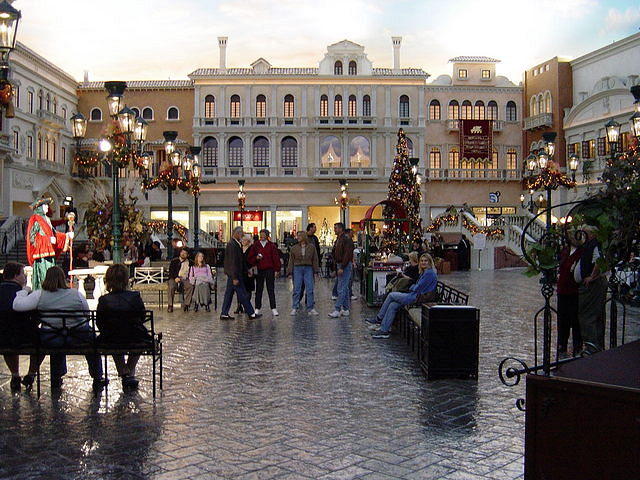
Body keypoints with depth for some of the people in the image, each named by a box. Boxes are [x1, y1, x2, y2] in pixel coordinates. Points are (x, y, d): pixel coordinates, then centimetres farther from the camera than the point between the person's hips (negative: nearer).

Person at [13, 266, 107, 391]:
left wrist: (23, 292, 8)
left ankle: (56, 378, 46)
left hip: (50, 340, 2)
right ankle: (97, 379, 34)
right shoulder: (77, 294, -5)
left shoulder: (39, 295, -8)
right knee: (92, 339, 31)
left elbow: (17, 305, -12)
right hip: (77, 337, -1)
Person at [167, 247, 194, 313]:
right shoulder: (174, 261, 9)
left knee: (191, 286, -30)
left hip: (184, 280, 2)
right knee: (172, 286, -35)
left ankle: (186, 304, -25)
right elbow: (171, 271, 0)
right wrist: (175, 277, -18)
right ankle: (170, 305, -27)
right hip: (174, 279, -1)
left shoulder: (189, 262, 17)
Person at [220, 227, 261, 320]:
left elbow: (241, 259, 20)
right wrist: (235, 277, -22)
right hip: (234, 274, -10)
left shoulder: (237, 244, 12)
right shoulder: (232, 245, -19)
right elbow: (233, 262, -22)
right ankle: (251, 313, 4)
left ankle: (224, 314, 16)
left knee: (229, 293, 12)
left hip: (232, 274, 10)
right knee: (242, 294, -2)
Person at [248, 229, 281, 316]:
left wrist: (277, 270, -3)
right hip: (259, 270, 2)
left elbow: (276, 258, 2)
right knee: (259, 290, 6)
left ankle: (273, 308, 2)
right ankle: (257, 308, 13)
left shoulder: (272, 245, 2)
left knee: (271, 289, 0)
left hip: (270, 270, -2)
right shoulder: (255, 245, 6)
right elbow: (250, 258, 10)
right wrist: (256, 258, -11)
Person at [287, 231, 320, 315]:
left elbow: (315, 260, 8)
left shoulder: (312, 247, 6)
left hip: (308, 268, 0)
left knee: (310, 289, -1)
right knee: (297, 289, 1)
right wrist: (290, 271, -1)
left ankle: (310, 308, 5)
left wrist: (316, 270, 3)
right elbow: (291, 260, 6)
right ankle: (295, 308, 8)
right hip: (297, 268, 0)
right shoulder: (294, 248, 7)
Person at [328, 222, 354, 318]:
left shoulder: (346, 239, -14)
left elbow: (347, 254, -21)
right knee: (345, 288, 11)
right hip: (339, 265, 10)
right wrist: (336, 268, 18)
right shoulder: (338, 239, 17)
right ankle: (345, 310, 15)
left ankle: (337, 310, -12)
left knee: (341, 289, -11)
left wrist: (342, 268, -23)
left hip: (346, 266, -10)